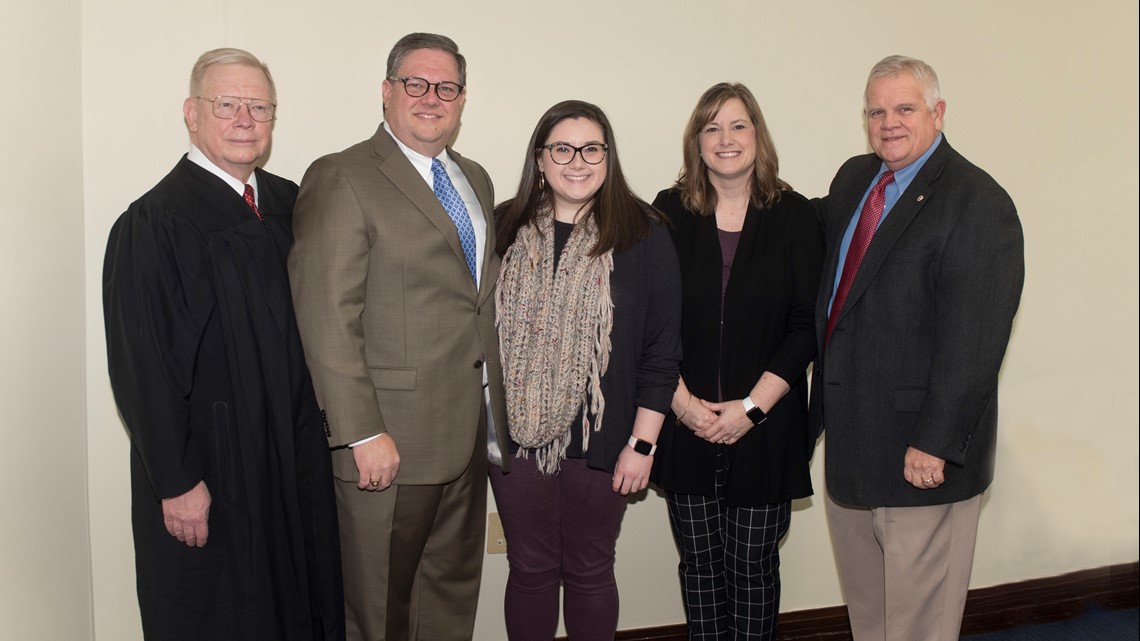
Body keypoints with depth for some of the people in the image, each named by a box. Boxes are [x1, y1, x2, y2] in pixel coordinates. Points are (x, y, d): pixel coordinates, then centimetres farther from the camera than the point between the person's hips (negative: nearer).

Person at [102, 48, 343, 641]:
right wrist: (177, 482, -16)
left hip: (296, 460, 6)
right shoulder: (153, 223, -14)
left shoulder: (287, 203, 6)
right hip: (209, 479, -6)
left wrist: (312, 432, 9)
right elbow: (142, 366, -16)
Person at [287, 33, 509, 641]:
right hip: (388, 442, -7)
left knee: (455, 591, 20)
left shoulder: (475, 179, 14)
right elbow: (327, 319, -16)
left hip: (467, 434, 7)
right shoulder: (340, 179, -10)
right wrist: (364, 434, -19)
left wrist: (494, 409, 11)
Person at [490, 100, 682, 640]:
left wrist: (642, 443, -6)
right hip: (515, 433, 2)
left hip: (600, 438, -1)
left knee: (589, 572, 13)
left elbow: (662, 349, -4)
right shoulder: (505, 230, 0)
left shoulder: (643, 236, -5)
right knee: (529, 569, 14)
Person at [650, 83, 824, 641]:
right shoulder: (670, 212, 2)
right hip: (686, 423, 1)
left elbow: (806, 325, -4)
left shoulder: (794, 216, 0)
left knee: (754, 564, 7)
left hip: (765, 427, -1)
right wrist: (682, 401, -9)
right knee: (699, 562, 10)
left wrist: (751, 407, -10)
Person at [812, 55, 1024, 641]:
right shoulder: (851, 180, 9)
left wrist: (935, 444, -21)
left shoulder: (977, 203, -15)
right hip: (849, 438, 7)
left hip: (921, 451, -7)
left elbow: (973, 342, -20)